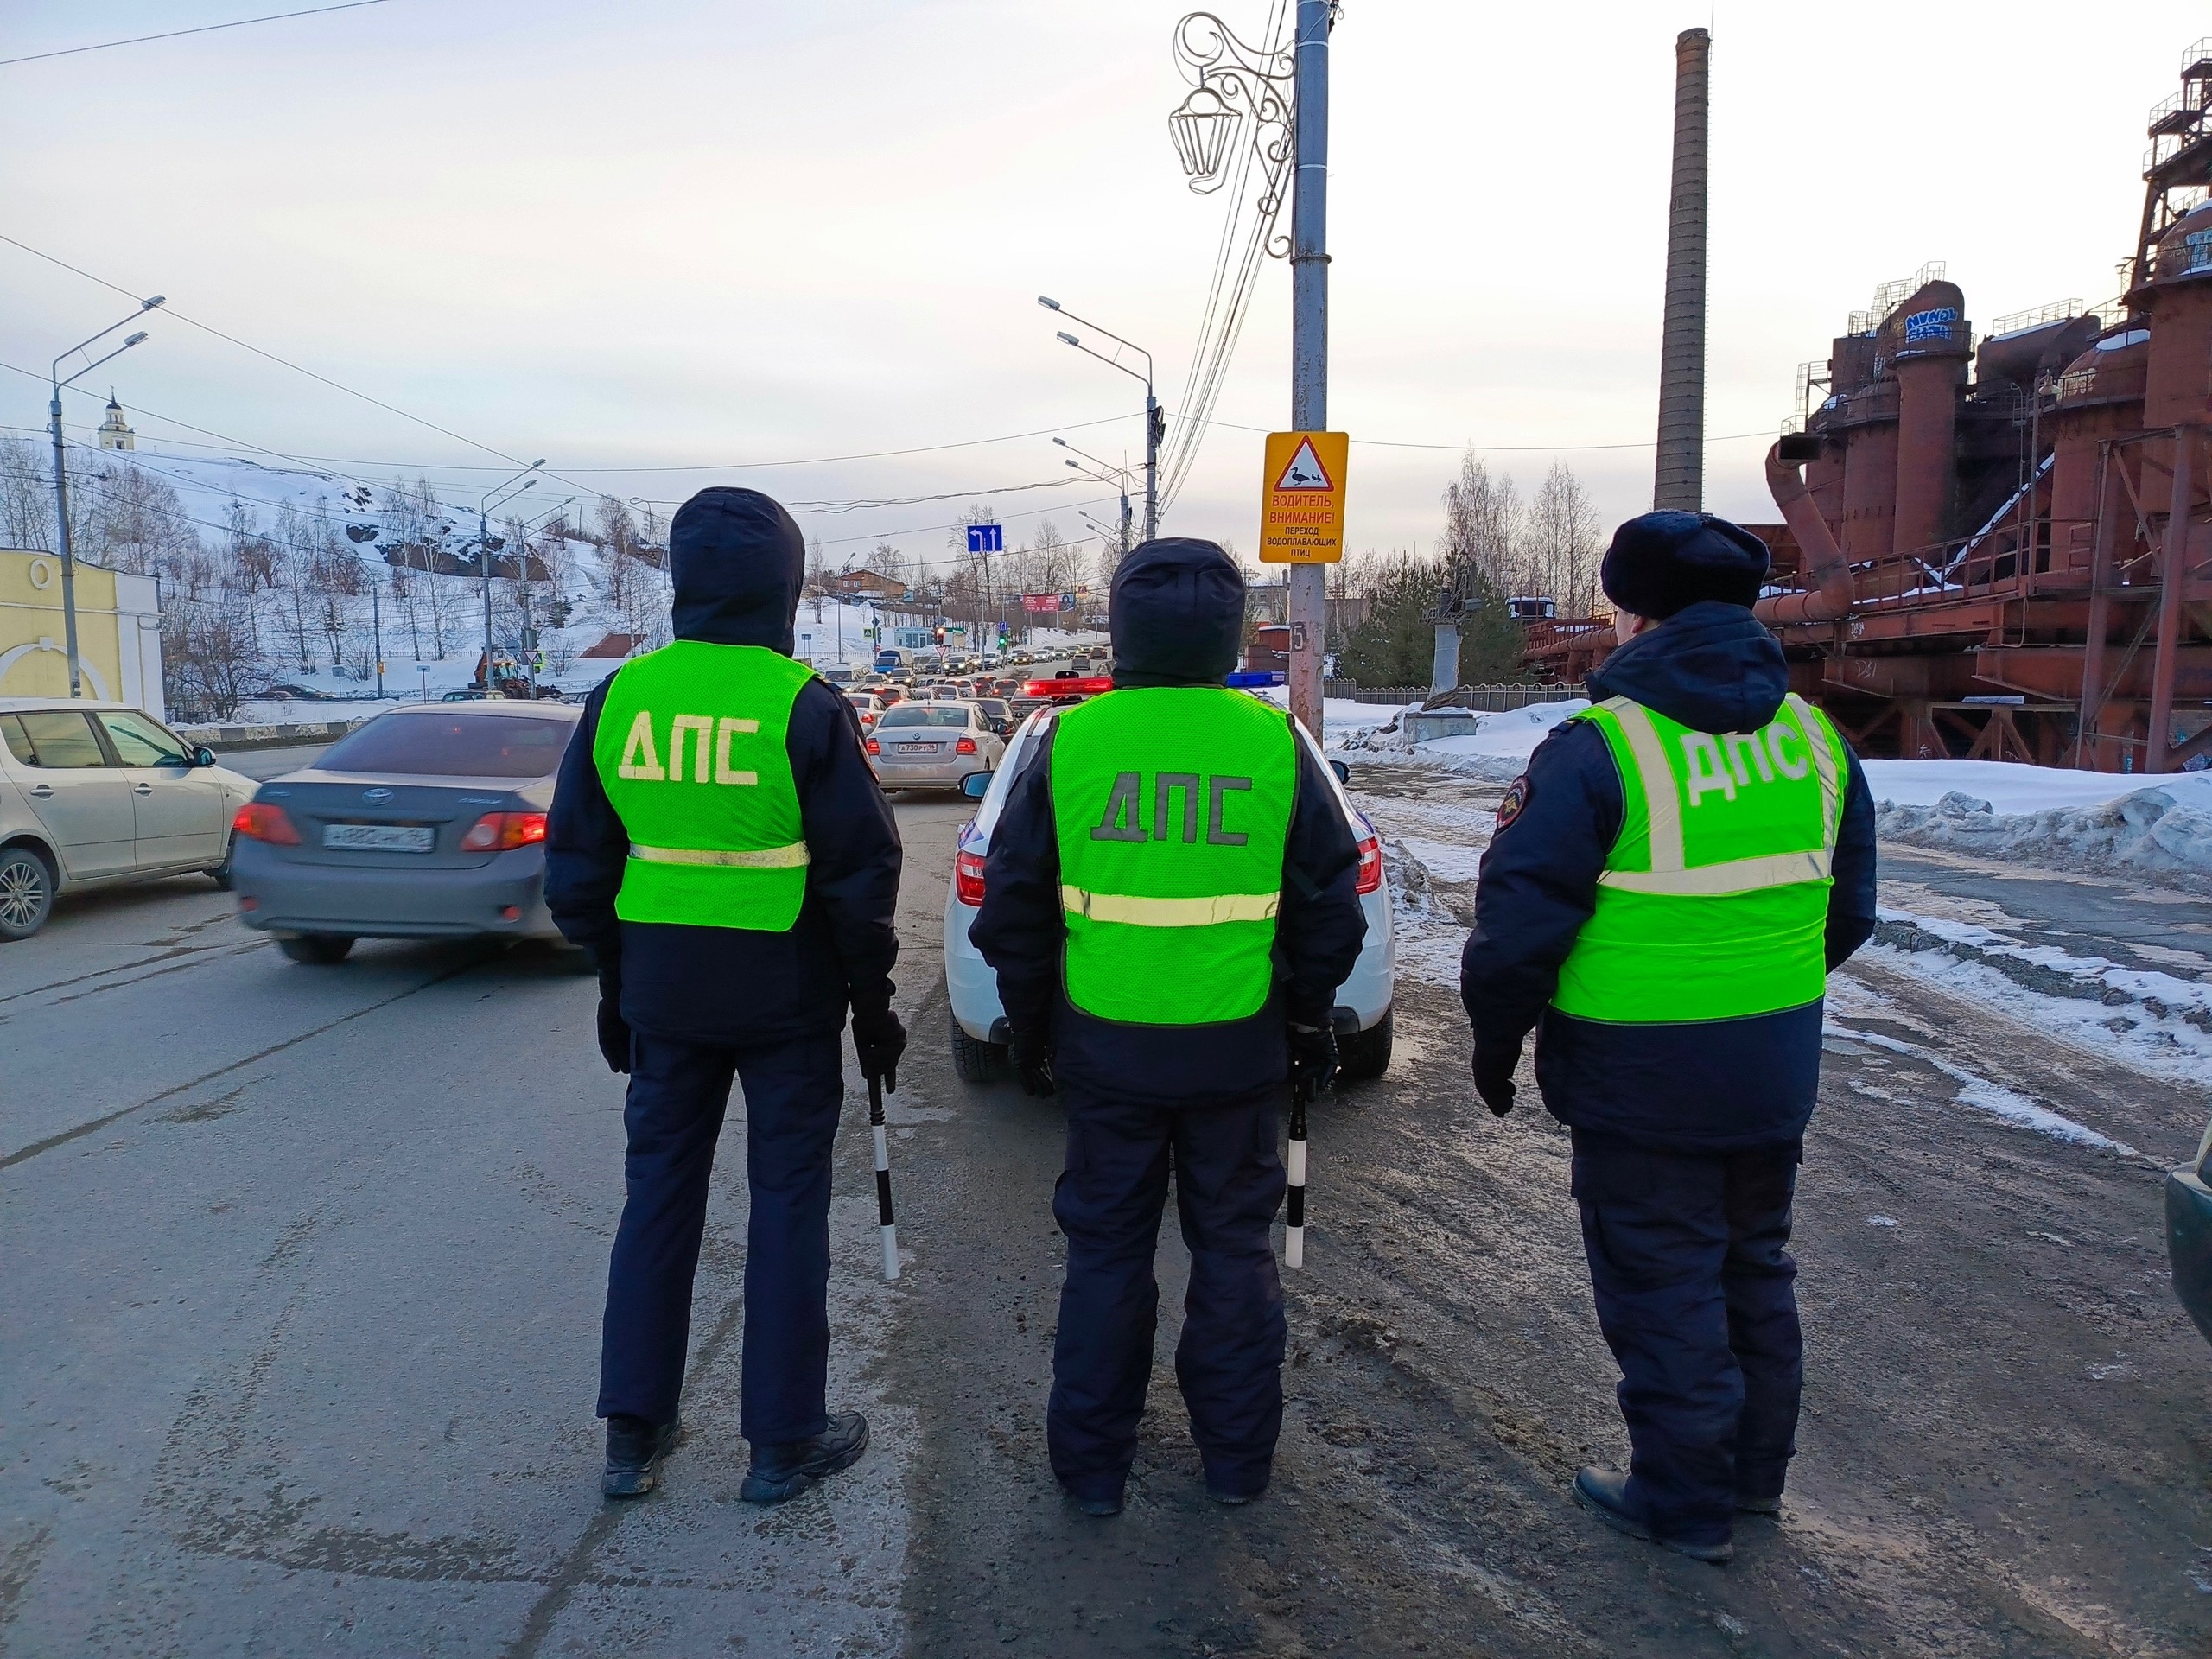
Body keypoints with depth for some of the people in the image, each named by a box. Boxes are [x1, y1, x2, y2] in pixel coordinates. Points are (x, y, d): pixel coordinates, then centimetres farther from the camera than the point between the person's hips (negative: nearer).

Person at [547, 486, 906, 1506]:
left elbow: (577, 865, 6)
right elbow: (860, 874, -10)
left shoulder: (619, 698, -1)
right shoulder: (804, 707, -13)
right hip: (786, 997, -3)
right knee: (787, 1203, 8)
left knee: (659, 1194, 15)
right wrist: (872, 999, 1)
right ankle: (783, 1441, 18)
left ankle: (634, 1433, 24)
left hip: (662, 992, 4)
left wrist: (615, 982, 16)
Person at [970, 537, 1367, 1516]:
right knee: (1233, 1245, 16)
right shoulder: (1275, 745, -6)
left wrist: (1028, 1028, 12)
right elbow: (1329, 908, 1)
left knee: (1106, 1249, 13)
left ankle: (1092, 1465, 25)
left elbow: (1012, 912, -1)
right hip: (1239, 1048, 1)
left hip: (1104, 1044, 0)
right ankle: (1236, 1456, 29)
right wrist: (1307, 1017, 15)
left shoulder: (1068, 742, -7)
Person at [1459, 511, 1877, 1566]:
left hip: (1642, 1079, -7)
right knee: (1752, 1266, 22)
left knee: (1663, 1287, 9)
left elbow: (1521, 924, -18)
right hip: (1775, 1070, 7)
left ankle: (1684, 1502, 23)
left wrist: (1496, 1041, -3)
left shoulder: (1601, 746, -18)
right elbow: (1847, 911, 12)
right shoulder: (1814, 737, 2)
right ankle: (1755, 1471, 39)